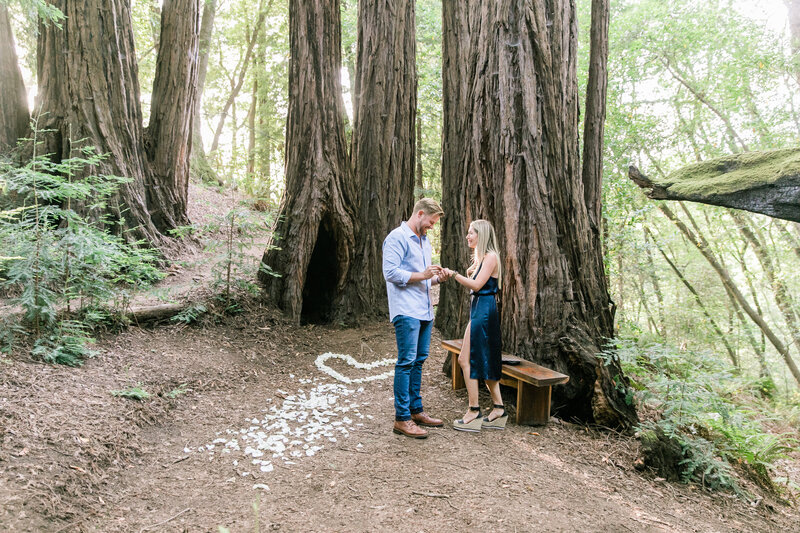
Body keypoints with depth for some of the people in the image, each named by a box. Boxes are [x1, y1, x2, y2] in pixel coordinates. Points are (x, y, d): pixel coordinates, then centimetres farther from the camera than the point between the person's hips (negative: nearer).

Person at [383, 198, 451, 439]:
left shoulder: (424, 240, 21)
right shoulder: (397, 238, -8)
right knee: (407, 361, -9)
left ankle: (416, 410, 23)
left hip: (425, 310, 9)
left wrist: (436, 278, 7)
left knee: (418, 360, 13)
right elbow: (391, 273, -17)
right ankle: (401, 418, -3)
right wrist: (422, 275, -18)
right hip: (406, 311, -9)